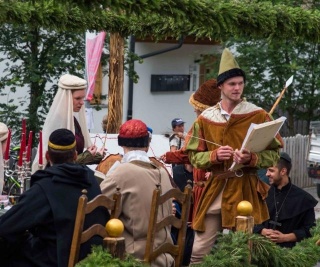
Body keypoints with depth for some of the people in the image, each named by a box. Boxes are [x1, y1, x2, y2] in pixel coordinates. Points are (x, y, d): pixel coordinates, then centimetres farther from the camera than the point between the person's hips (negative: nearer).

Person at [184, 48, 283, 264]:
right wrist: (215, 155, -12)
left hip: (245, 188, -2)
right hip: (215, 189, 2)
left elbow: (274, 154, 0)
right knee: (200, 251, 3)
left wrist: (250, 158, -18)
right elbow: (195, 156, 8)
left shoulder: (258, 115, -1)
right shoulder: (206, 118, 5)